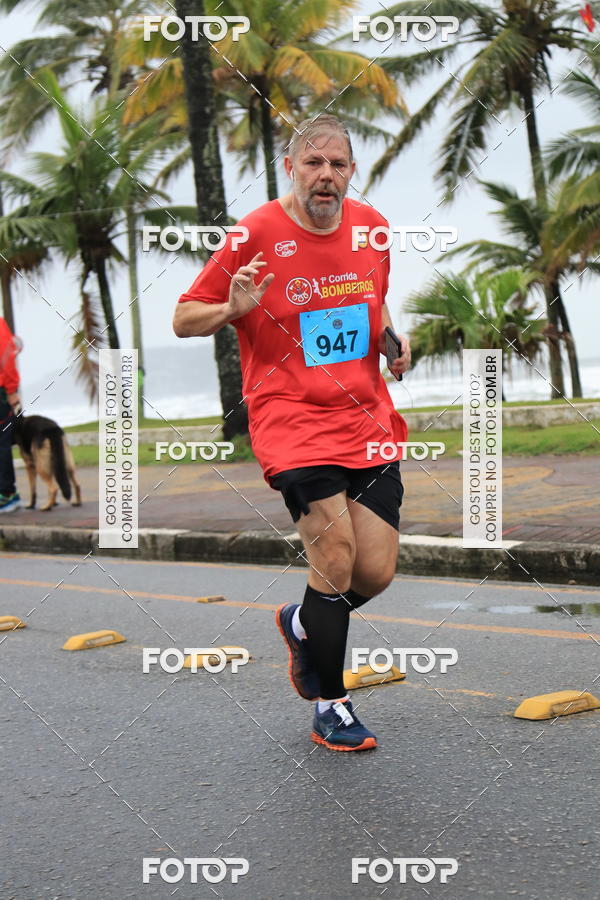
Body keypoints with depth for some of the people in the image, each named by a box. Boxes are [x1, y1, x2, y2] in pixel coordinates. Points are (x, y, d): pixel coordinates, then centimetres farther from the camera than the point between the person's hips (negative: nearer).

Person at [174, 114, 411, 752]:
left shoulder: (370, 226, 8)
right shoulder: (257, 233, -7)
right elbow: (184, 319, -2)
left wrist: (393, 339, 6)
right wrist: (233, 308, -23)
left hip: (368, 422, 5)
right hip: (291, 419, -5)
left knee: (376, 572, 1)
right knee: (336, 560, -15)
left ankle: (302, 625, 35)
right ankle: (330, 707, 6)